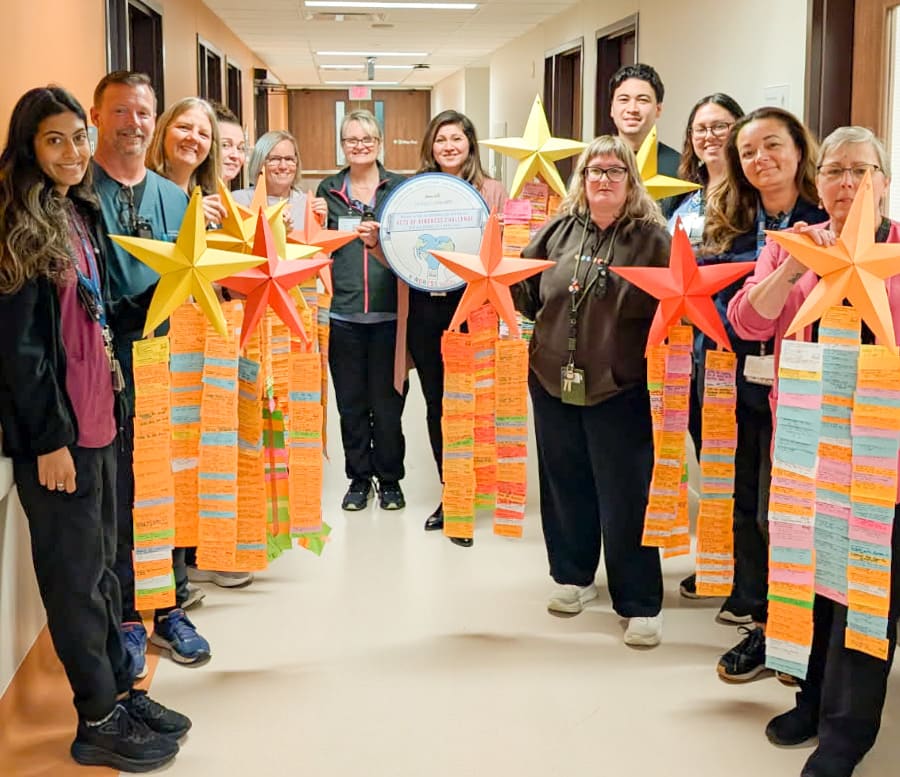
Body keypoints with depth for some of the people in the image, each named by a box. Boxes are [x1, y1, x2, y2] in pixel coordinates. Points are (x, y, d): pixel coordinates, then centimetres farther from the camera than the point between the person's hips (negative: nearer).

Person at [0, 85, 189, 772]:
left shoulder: (80, 214, 13)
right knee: (76, 572, 2)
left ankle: (120, 690, 29)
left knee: (103, 561, 16)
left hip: (98, 420, 8)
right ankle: (99, 722, 14)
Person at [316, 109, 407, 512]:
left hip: (388, 312, -1)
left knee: (387, 401, 5)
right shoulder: (328, 190, 10)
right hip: (343, 313, 2)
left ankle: (390, 479, 19)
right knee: (350, 401, 8)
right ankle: (358, 477, 21)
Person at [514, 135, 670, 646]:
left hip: (620, 390, -4)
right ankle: (574, 576, 35)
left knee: (625, 497, 1)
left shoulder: (653, 237, -4)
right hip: (553, 383, 4)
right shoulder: (559, 231, 7)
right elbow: (526, 294, 14)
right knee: (565, 485, 16)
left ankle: (641, 604, 13)